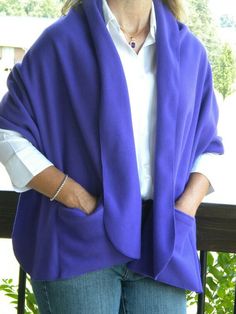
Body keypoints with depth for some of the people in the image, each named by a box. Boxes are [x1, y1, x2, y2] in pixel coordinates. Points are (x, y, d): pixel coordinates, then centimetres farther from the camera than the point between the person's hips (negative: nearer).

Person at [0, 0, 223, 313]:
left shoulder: (189, 51, 10)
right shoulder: (62, 41, -1)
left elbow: (209, 147, 16)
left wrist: (184, 210, 0)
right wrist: (74, 197, -12)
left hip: (161, 247, 3)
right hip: (78, 244, -3)